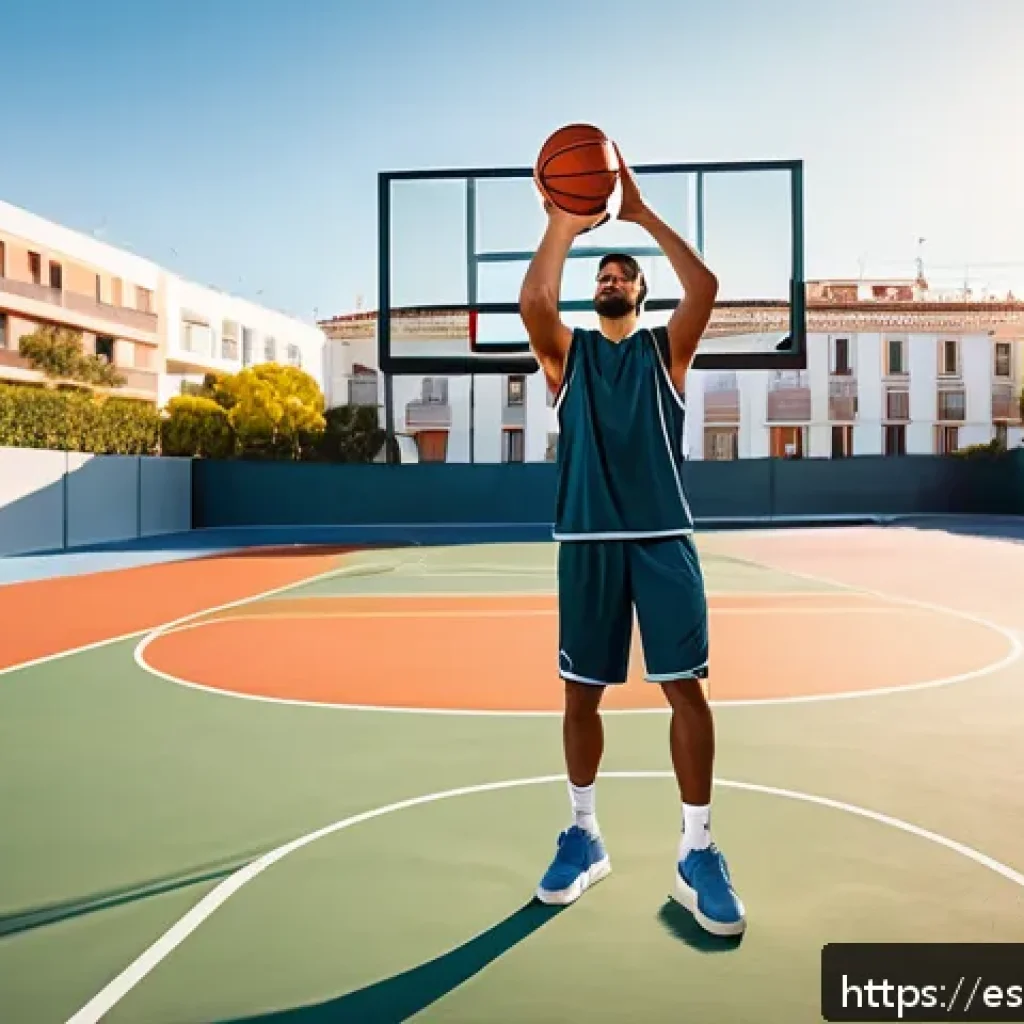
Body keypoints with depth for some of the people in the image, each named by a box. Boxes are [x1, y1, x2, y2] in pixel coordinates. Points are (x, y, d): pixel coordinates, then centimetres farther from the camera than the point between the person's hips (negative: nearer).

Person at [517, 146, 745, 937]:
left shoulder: (666, 348, 10)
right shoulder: (568, 352, 12)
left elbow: (705, 287, -9)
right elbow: (533, 301, -10)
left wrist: (642, 213, -7)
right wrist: (563, 224, -11)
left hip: (663, 538, -1)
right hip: (587, 540, 1)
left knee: (686, 687, -4)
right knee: (582, 692, 6)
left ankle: (697, 853, 9)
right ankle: (584, 837, 23)